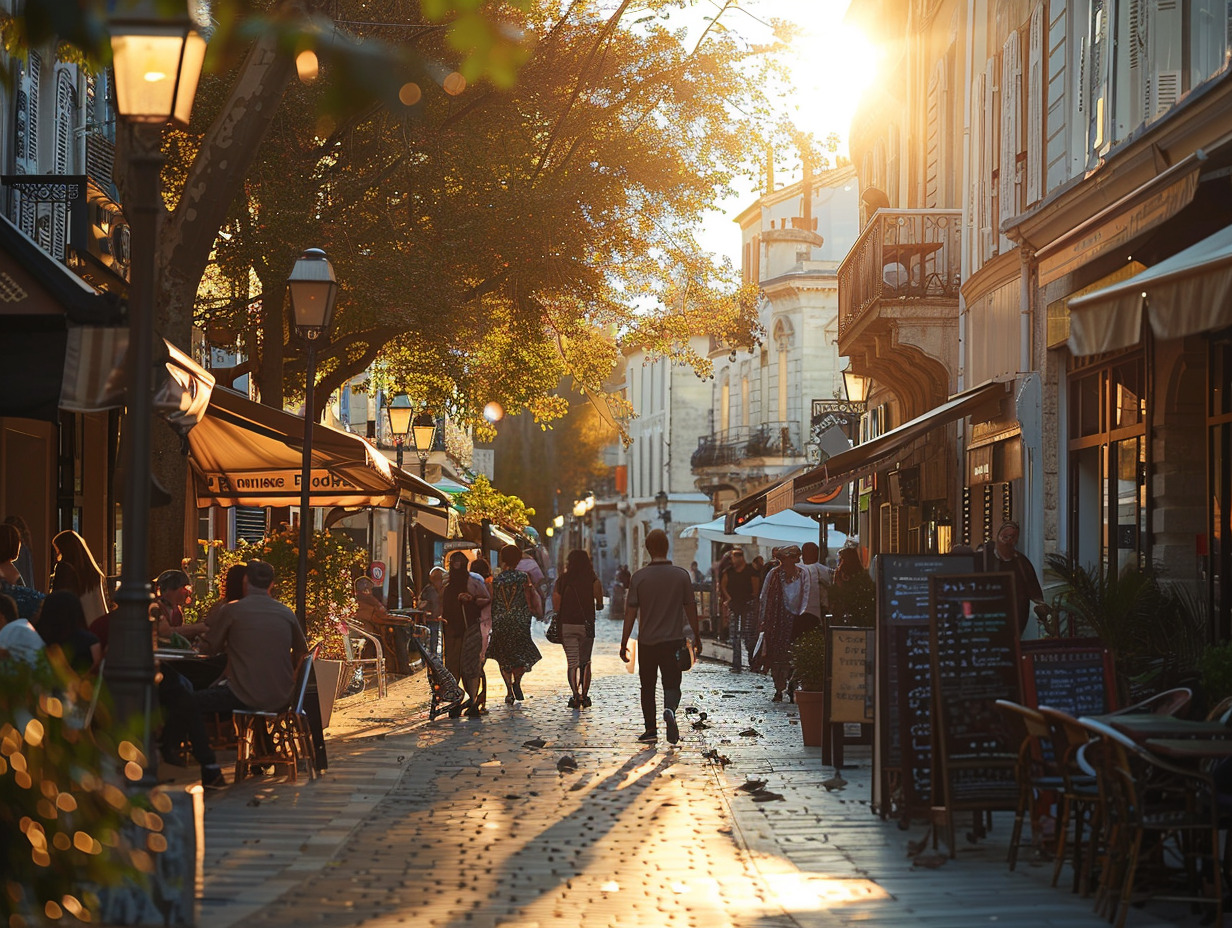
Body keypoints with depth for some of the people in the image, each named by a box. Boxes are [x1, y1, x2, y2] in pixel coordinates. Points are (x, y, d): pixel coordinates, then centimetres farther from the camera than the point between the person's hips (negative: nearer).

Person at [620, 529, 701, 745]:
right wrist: (697, 636, 15)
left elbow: (631, 612, -5)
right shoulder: (681, 575, -4)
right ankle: (670, 710, -27)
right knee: (672, 684, 4)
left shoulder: (639, 577, -6)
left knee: (647, 687, 13)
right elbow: (690, 608, 2)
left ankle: (651, 730, 16)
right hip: (673, 640, 0)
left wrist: (624, 643, 2)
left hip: (646, 642, 0)